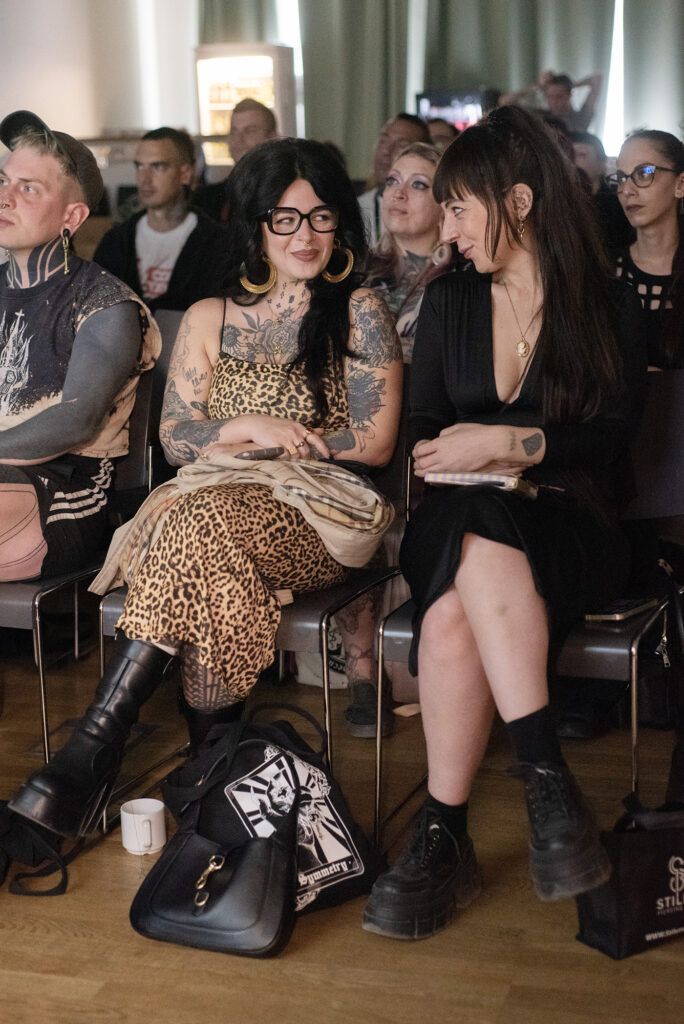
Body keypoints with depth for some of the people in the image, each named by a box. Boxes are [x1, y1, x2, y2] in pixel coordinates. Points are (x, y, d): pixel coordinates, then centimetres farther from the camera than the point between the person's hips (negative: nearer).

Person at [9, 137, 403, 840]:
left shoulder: (359, 314, 8)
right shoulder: (208, 320, 18)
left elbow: (374, 444, -1)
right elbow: (175, 440, 11)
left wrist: (239, 445, -3)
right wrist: (248, 427, -10)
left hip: (320, 519, -2)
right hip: (220, 508, 3)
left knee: (206, 518, -35)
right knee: (208, 552, -36)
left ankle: (93, 748, -33)